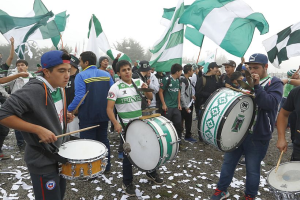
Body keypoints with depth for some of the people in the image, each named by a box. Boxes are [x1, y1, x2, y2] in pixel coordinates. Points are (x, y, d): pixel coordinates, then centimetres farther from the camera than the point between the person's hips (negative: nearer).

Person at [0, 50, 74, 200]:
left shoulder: (59, 88, 1)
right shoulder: (33, 90, -26)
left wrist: (65, 117, -1)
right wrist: (38, 129, -32)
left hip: (60, 153, 8)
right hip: (43, 160, -8)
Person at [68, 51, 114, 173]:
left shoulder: (81, 76, -12)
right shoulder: (106, 74, 4)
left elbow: (79, 98, -20)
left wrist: (69, 110, -8)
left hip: (88, 116, -5)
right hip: (104, 114, 6)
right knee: (103, 140, 18)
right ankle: (106, 167, 29)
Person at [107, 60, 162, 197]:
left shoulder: (138, 82, 2)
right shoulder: (116, 87, -11)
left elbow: (150, 97, 6)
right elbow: (109, 108, -16)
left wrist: (146, 89, -14)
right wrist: (116, 124, -30)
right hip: (126, 125, -5)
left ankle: (151, 173, 41)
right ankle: (127, 183, 26)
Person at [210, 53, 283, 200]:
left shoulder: (275, 83, -4)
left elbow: (270, 103, -21)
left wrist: (257, 86, -23)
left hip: (258, 136, -5)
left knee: (252, 168, 9)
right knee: (228, 162, 13)